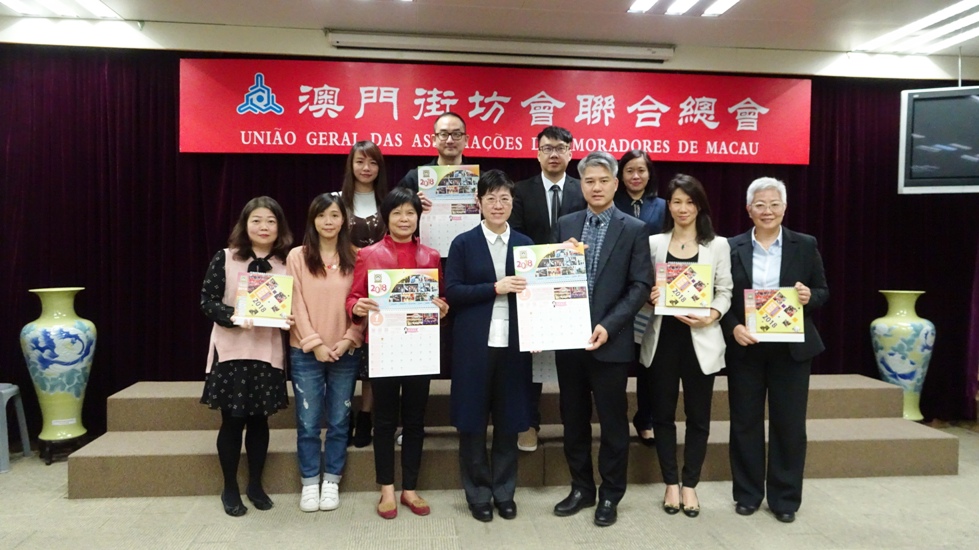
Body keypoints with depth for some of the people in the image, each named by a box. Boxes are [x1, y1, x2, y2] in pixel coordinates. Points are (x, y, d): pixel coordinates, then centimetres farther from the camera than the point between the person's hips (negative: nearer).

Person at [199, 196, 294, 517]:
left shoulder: (285, 263, 4)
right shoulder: (224, 258, -3)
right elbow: (207, 301, -5)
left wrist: (291, 319, -12)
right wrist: (233, 317, -22)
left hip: (268, 351, 2)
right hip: (232, 350, -2)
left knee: (259, 418, 10)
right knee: (232, 419, 5)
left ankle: (255, 485, 27)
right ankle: (230, 488, 22)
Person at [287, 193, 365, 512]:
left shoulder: (354, 258, 4)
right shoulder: (297, 256, 0)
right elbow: (296, 304, -4)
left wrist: (348, 340, -9)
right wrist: (314, 343, -11)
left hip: (346, 351, 1)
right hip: (305, 352, -1)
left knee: (338, 420, 8)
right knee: (308, 421, 4)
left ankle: (331, 482, 21)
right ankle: (310, 483, 19)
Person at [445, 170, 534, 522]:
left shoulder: (525, 244, 9)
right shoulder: (463, 244, 1)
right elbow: (452, 292, -7)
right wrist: (496, 287, -17)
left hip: (512, 344, 2)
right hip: (474, 345, -2)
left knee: (508, 420, 9)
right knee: (473, 421, 6)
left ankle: (504, 491, 25)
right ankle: (478, 493, 21)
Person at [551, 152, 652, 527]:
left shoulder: (634, 230, -2)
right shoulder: (565, 225, 8)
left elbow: (640, 286, -8)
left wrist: (608, 326, -17)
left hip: (611, 341, -3)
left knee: (613, 422, 8)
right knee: (574, 419, 13)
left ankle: (610, 496, 24)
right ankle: (581, 488, 30)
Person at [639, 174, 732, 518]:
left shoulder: (718, 245, 4)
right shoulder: (654, 243, 7)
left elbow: (725, 293, 1)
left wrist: (711, 317, -17)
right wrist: (649, 296, -14)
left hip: (701, 339, -1)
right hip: (662, 338, 1)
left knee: (698, 415, 7)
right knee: (663, 413, 7)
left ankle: (690, 485, 21)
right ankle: (671, 483, 22)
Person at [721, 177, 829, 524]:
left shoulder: (805, 245, 2)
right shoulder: (732, 247, 1)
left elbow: (823, 292, 7)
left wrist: (810, 297, -15)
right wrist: (733, 328, -14)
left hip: (791, 348, 0)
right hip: (744, 348, 0)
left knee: (789, 424, 6)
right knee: (745, 422, 8)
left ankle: (785, 498, 21)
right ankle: (747, 494, 22)